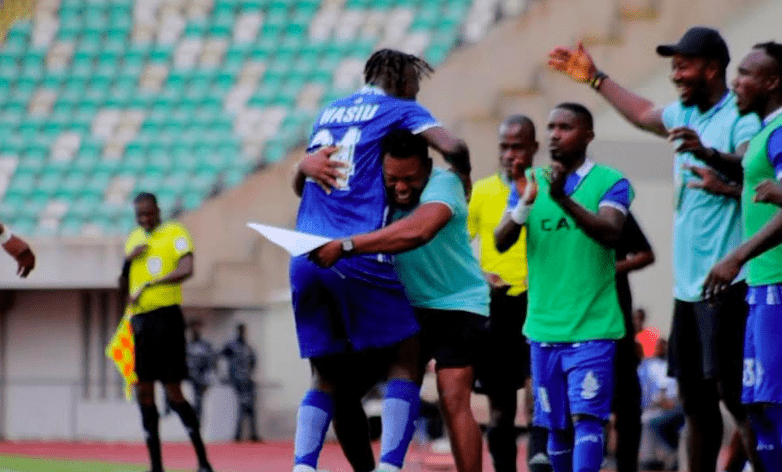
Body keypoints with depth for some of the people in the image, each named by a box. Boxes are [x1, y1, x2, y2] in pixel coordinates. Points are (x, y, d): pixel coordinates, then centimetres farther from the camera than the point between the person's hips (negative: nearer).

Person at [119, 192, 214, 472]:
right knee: (144, 393, 4)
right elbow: (123, 289, 18)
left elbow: (186, 270, -20)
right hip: (139, 320, 7)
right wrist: (128, 261, 0)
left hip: (166, 315, -7)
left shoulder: (175, 233, -3)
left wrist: (148, 285, -23)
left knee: (173, 394, -9)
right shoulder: (134, 239, 16)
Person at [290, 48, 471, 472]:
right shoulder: (400, 110, 7)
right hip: (357, 256, -6)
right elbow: (453, 147, -8)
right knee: (405, 361, 4)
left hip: (304, 259, 6)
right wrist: (462, 176, 9)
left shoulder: (328, 112, 24)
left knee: (327, 378, 13)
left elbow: (301, 185, 33)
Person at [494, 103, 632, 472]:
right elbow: (501, 241, 0)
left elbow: (610, 233, -20)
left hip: (592, 326, -4)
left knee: (586, 417, -14)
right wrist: (524, 205, -21)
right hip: (543, 327, 4)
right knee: (557, 426, 10)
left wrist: (564, 199, -34)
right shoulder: (530, 182, 10)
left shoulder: (610, 182, -2)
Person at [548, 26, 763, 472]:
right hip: (688, 283, 9)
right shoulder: (684, 114, 16)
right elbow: (644, 114, 37)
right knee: (696, 399, 13)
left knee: (734, 393, -16)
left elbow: (752, 165, -29)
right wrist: (595, 78, 40)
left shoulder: (741, 116, -11)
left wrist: (710, 154, -46)